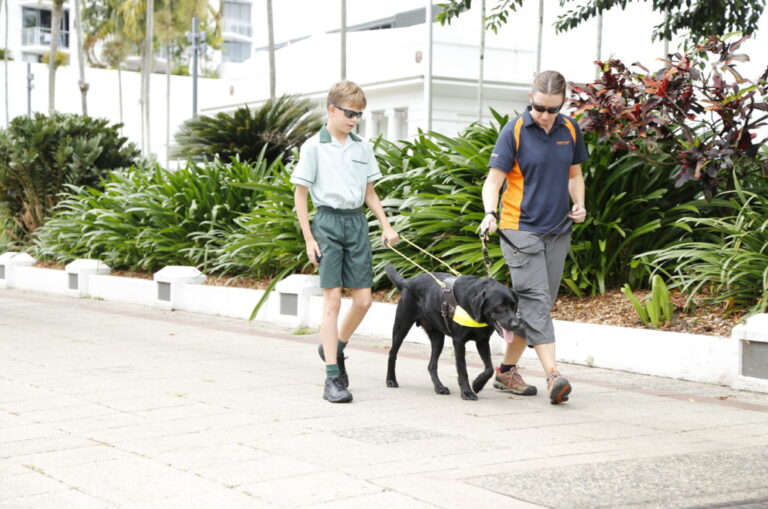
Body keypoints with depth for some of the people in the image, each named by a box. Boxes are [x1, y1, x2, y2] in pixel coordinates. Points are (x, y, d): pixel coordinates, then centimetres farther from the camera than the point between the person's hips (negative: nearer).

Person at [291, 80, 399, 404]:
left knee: (363, 300, 2)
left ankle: (335, 348, 29)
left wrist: (386, 227, 9)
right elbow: (300, 194, -1)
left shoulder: (362, 148, 11)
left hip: (357, 222, 5)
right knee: (332, 300, -6)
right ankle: (333, 378, -4)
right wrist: (309, 239, -6)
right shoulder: (314, 147, -3)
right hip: (328, 221, -5)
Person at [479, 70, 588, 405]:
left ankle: (506, 371, 19)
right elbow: (493, 180, -11)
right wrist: (490, 213, -29)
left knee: (537, 305, 8)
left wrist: (579, 204, 0)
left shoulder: (570, 130, 6)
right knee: (535, 301, -14)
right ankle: (553, 376, -20)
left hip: (558, 231, 6)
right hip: (521, 229, -6)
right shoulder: (515, 131, -9)